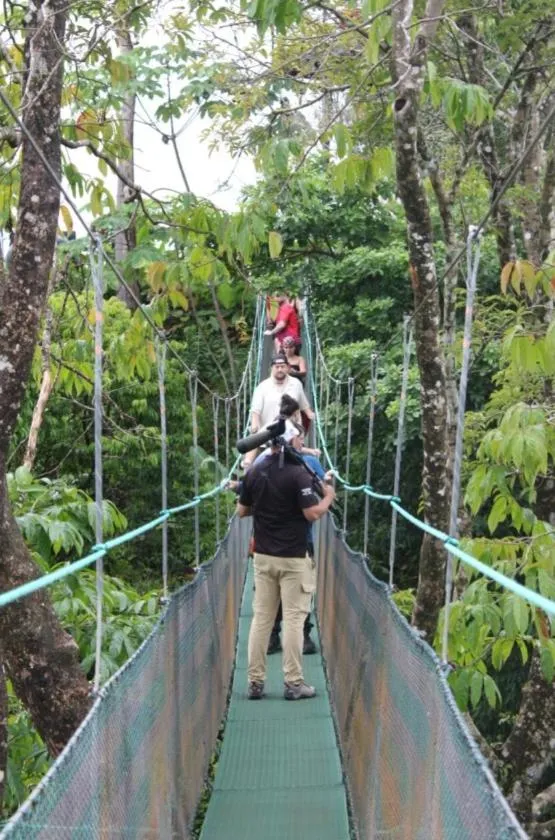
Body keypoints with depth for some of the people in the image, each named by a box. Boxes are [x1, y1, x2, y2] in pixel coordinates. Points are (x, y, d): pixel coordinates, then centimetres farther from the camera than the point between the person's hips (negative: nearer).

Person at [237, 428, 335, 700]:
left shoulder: (254, 472, 3)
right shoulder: (298, 473, -15)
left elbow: (242, 511, 11)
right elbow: (313, 513, -16)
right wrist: (328, 497, 2)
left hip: (262, 556, 5)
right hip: (293, 558, -5)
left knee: (261, 617, 9)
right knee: (293, 619, 1)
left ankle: (255, 682, 11)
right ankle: (293, 683, 6)